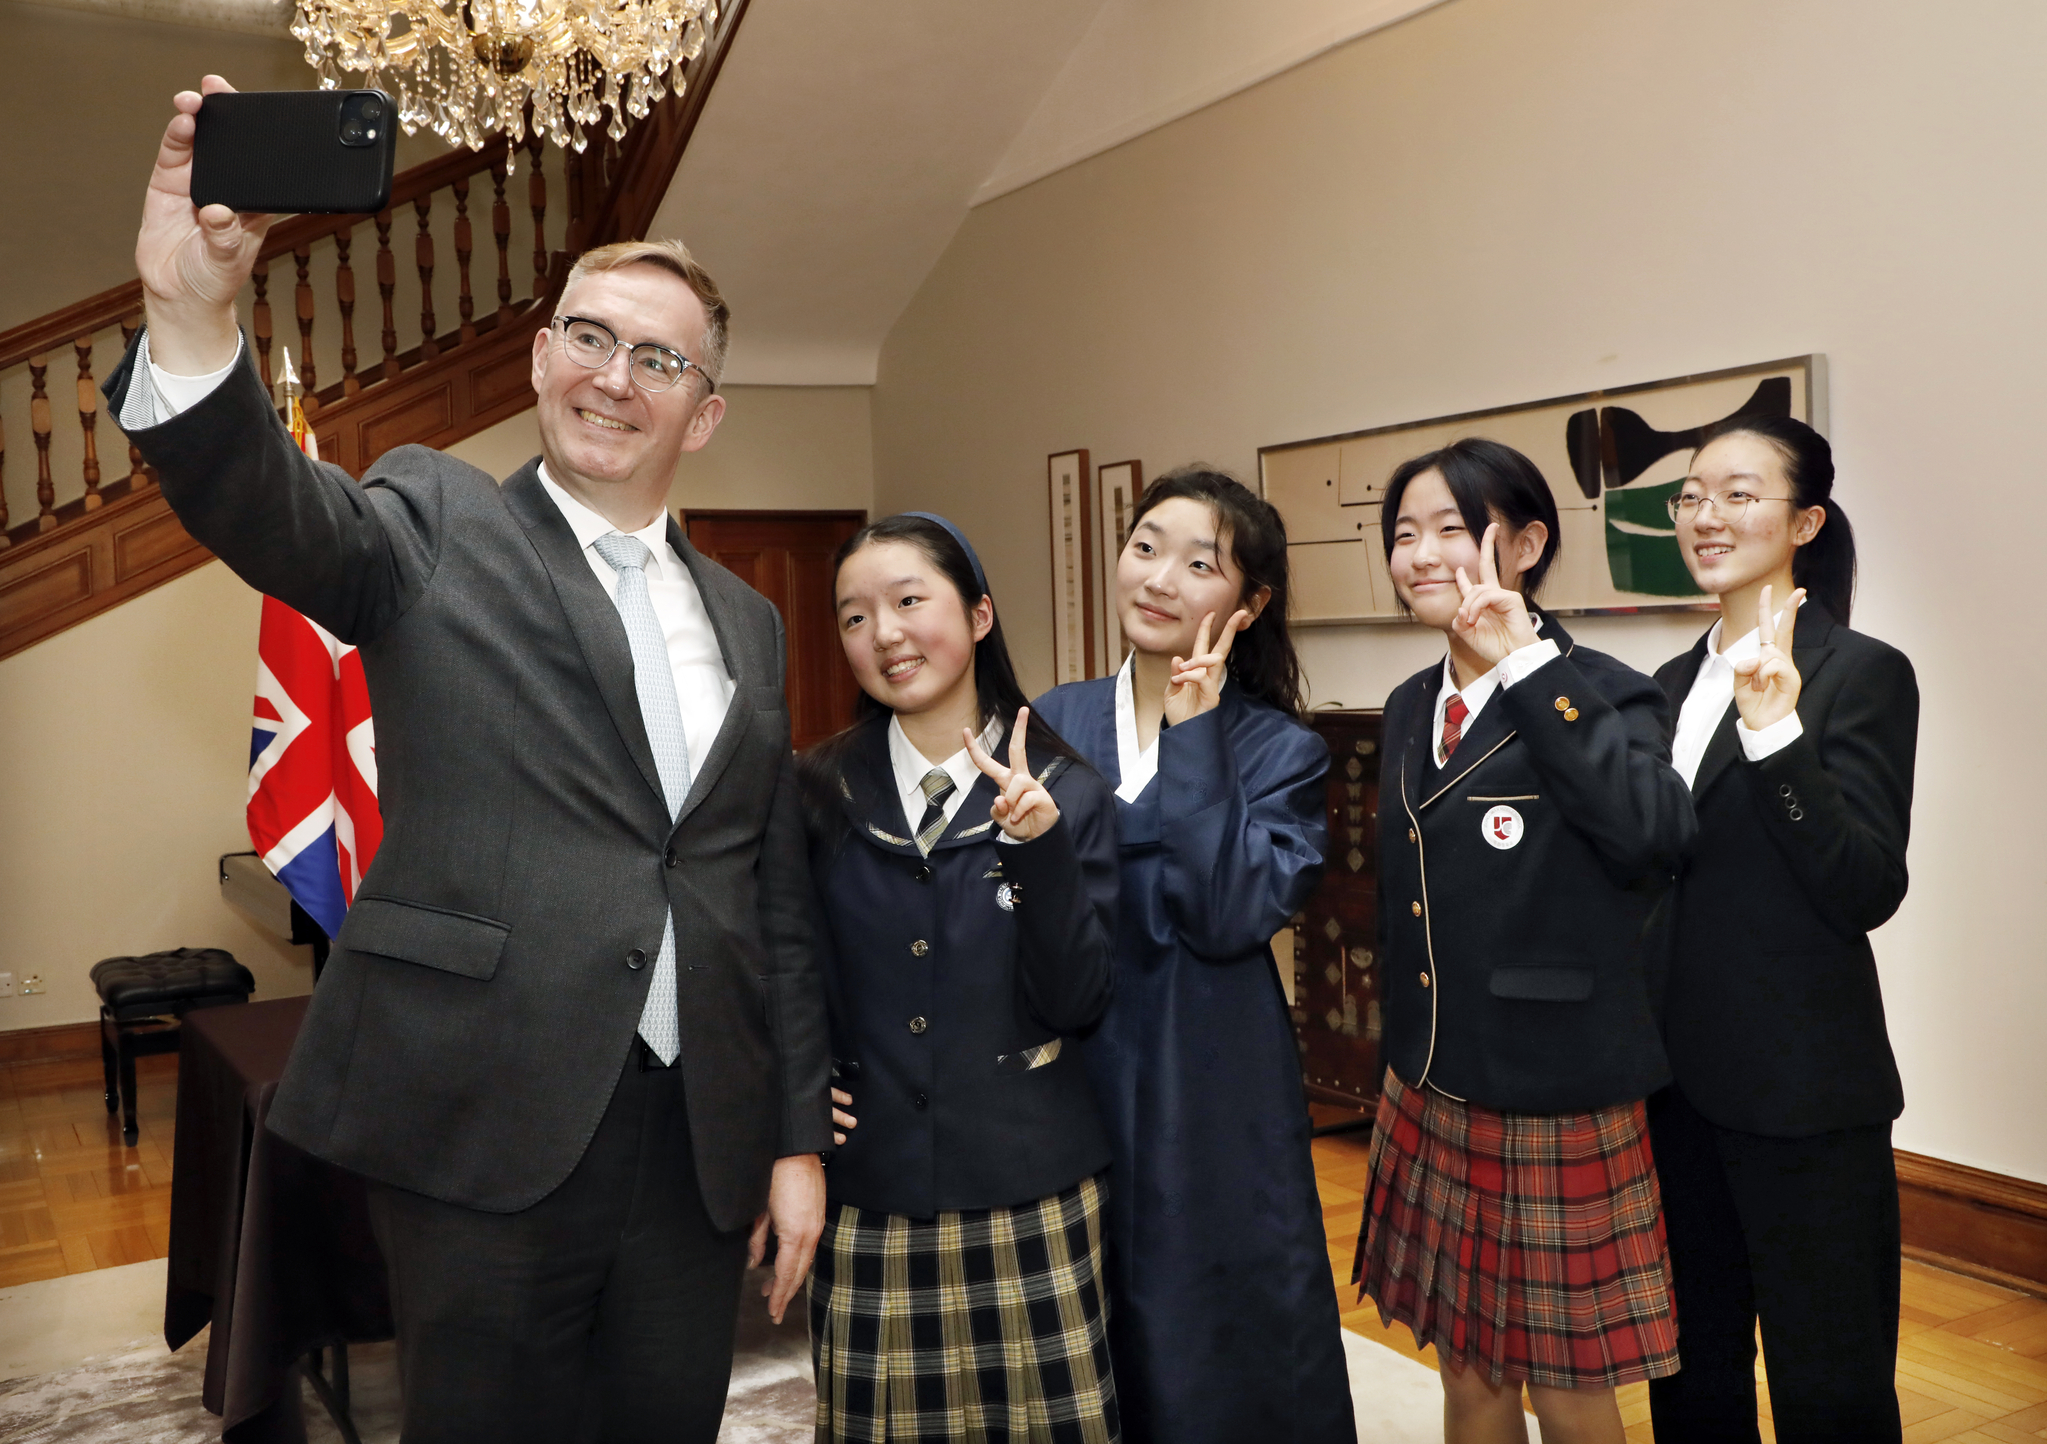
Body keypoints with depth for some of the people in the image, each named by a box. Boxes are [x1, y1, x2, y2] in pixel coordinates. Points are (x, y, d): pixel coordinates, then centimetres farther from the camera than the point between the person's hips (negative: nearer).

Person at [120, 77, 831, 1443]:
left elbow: (779, 901, 13)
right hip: (487, 1128, -4)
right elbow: (271, 507, -20)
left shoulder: (747, 624, 12)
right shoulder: (439, 525, 1)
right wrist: (195, 314, -39)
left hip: (700, 1149, 4)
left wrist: (799, 1137, 10)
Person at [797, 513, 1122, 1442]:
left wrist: (1039, 843, -20)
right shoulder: (819, 792, 1)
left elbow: (1077, 1004, -8)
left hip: (1029, 1195, -1)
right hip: (867, 1193, 1)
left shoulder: (1069, 794, -2)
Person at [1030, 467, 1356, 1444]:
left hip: (1212, 1111, -3)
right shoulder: (1051, 725, 4)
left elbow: (1231, 915, -19)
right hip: (1062, 1099, 3)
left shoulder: (1279, 751, -4)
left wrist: (1194, 735, -18)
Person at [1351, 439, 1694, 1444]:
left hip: (1558, 1105, -6)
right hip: (1432, 1099, 6)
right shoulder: (1412, 708, 8)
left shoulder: (1599, 696, -12)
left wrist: (1526, 665, -29)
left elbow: (1650, 832, -34)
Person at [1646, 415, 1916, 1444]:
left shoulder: (1862, 674, -11)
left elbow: (1868, 892, -21)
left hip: (1804, 1088, -6)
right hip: (1680, 1078, 7)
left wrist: (1777, 731, -30)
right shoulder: (1678, 681, 10)